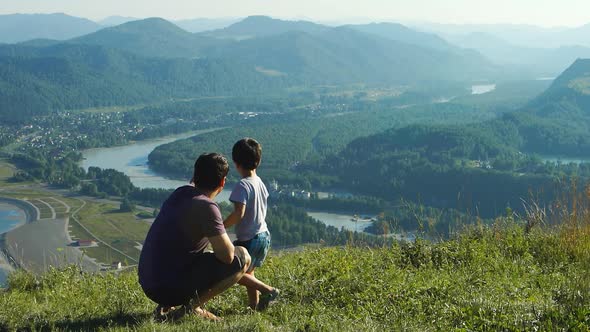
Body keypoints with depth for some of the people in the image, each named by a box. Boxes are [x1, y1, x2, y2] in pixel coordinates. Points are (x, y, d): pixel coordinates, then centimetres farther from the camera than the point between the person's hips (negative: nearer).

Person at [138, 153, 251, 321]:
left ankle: (167, 307, 13)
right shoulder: (206, 206, -17)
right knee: (242, 257, -3)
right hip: (171, 288, -8)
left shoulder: (180, 193, 8)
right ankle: (192, 306, -6)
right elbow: (227, 255, -15)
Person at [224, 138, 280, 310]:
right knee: (248, 272, 20)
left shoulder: (242, 185, -20)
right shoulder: (259, 182, 7)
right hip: (264, 234, 9)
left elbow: (239, 213, -28)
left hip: (249, 239, -9)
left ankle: (268, 290, -7)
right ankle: (254, 306, 21)